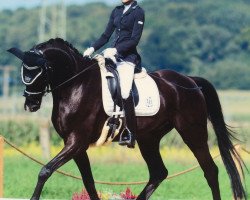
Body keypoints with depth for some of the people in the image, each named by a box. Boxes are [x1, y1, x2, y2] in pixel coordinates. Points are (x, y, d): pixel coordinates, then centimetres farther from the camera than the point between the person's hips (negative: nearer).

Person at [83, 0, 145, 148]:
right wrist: (93, 49, 1)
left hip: (128, 57, -8)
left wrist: (115, 50, -21)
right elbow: (106, 36, 15)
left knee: (124, 92, -22)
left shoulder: (138, 12, -3)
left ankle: (131, 133, -17)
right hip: (114, 55, 8)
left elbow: (134, 40, -11)